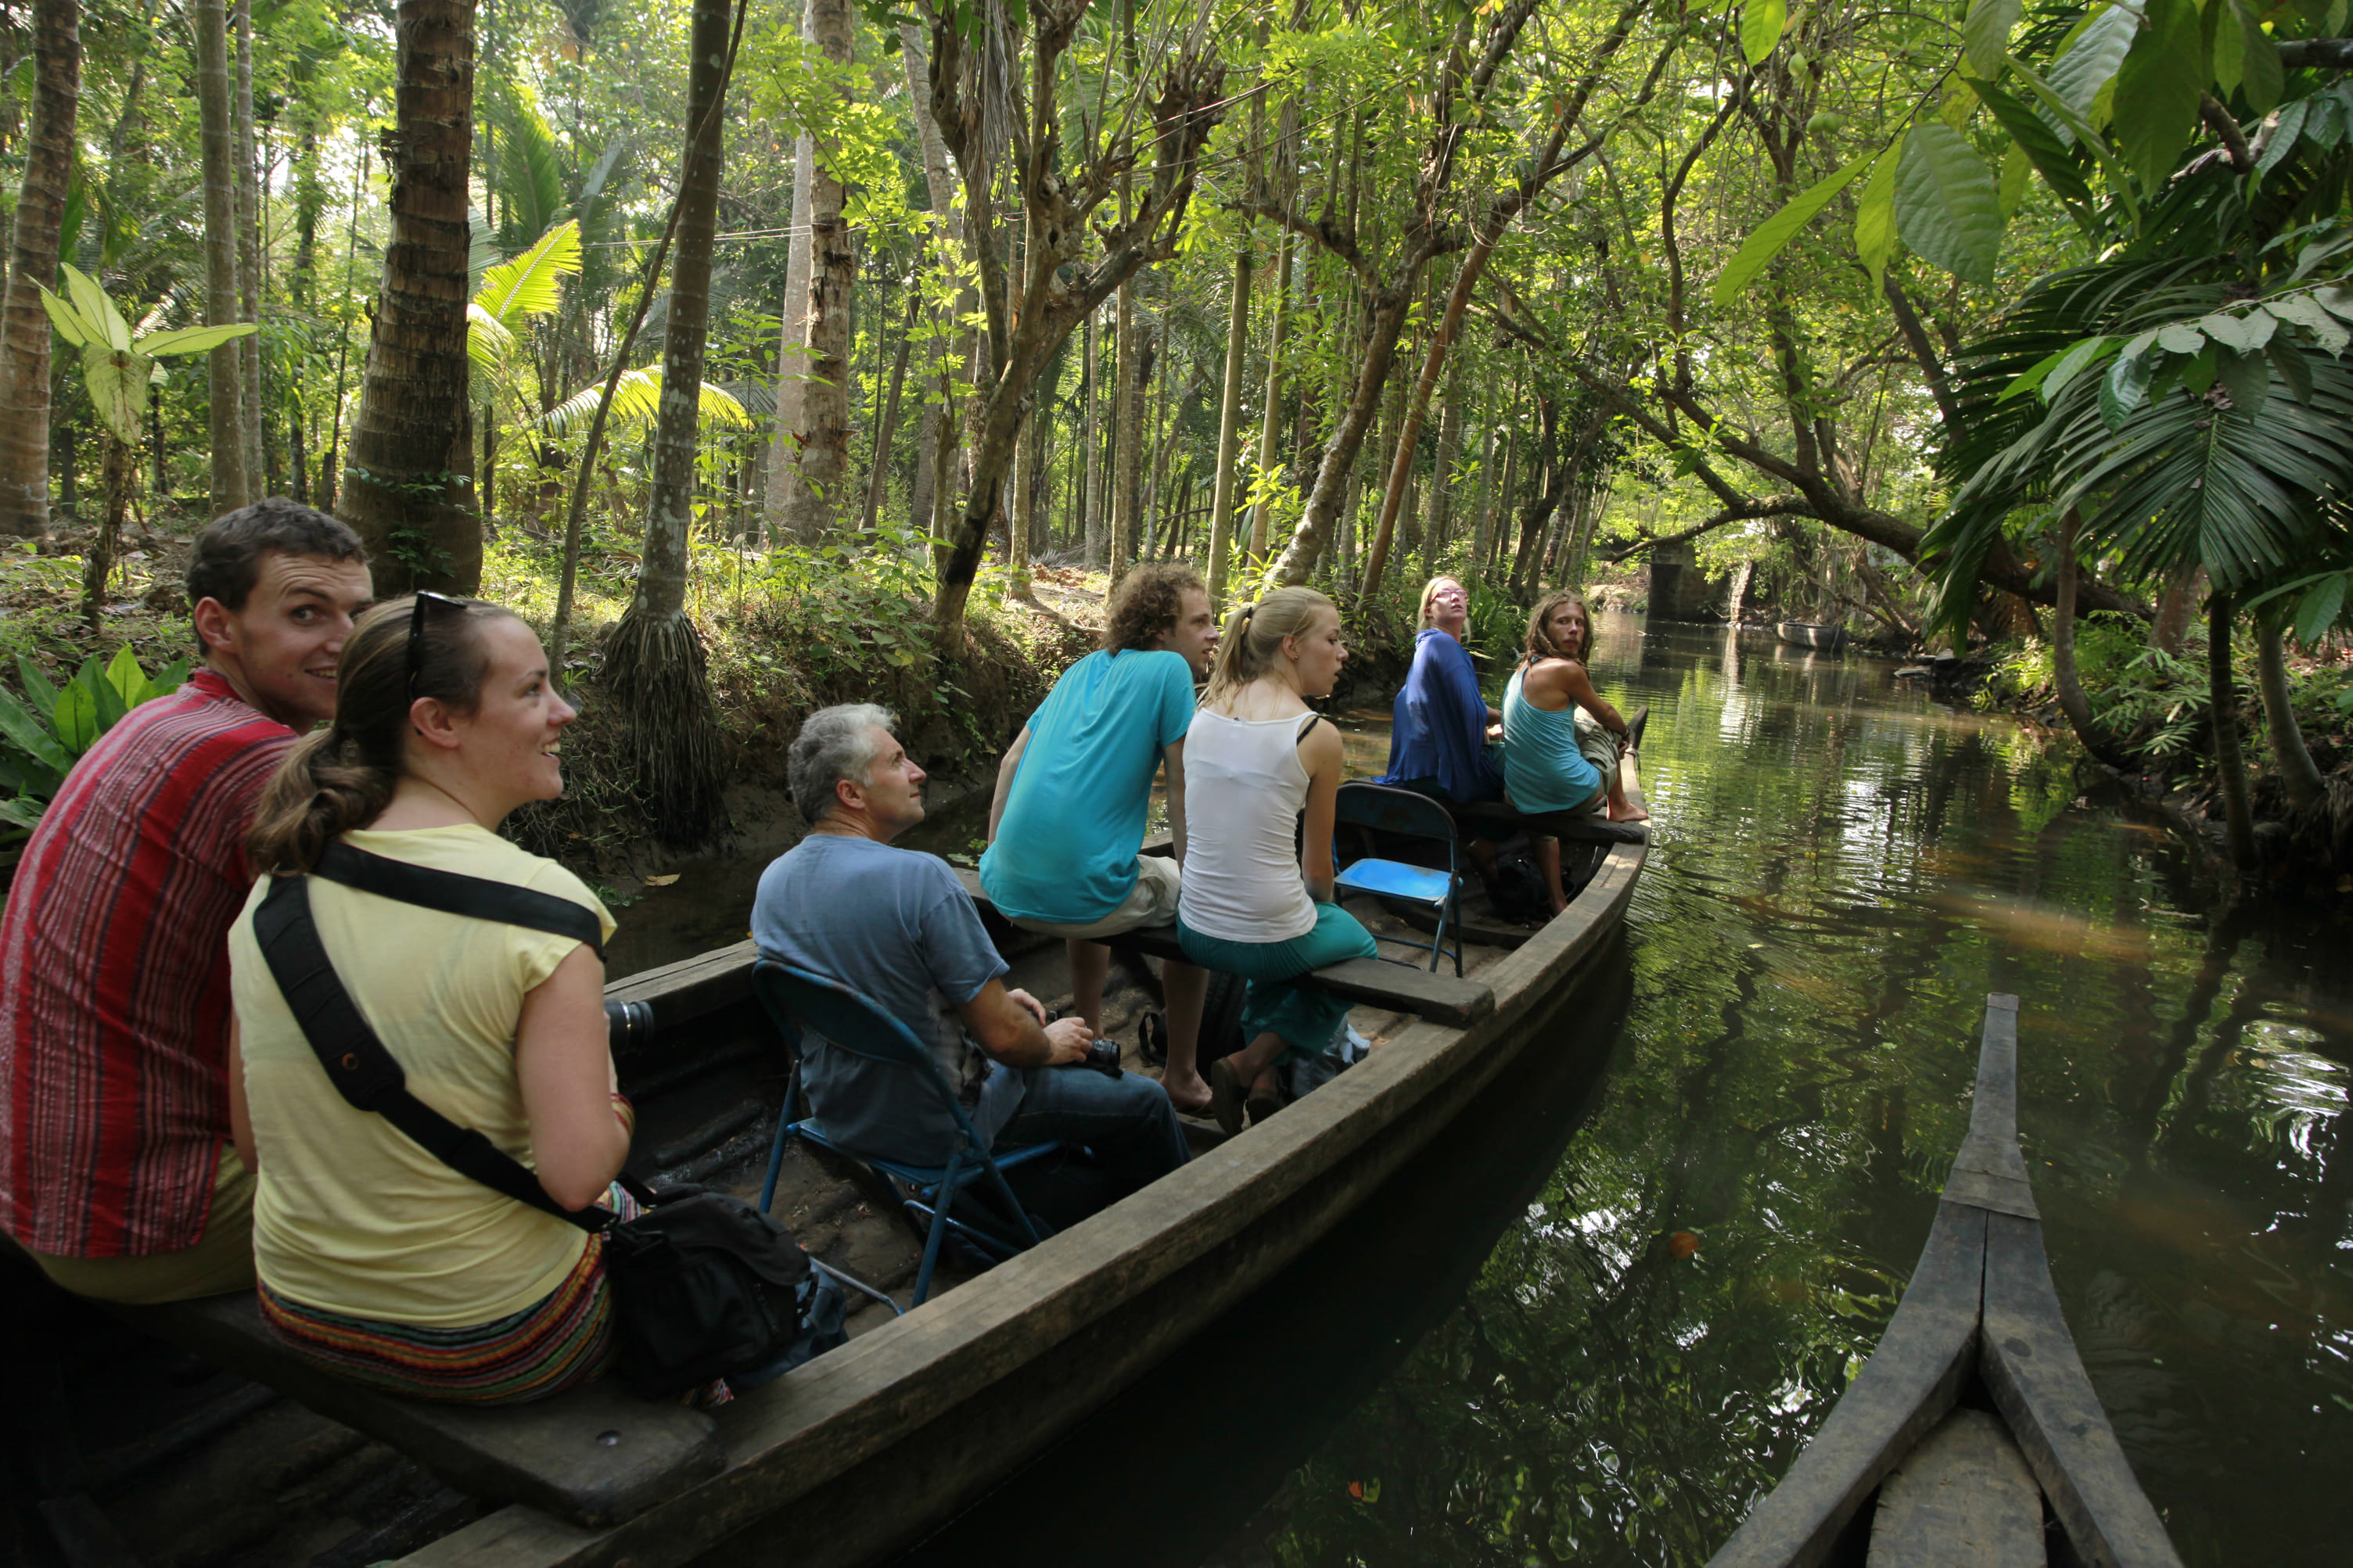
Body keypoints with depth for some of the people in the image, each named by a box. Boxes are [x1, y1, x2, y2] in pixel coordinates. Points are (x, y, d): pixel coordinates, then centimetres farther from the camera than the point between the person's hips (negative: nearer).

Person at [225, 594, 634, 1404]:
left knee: (613, 1205, 28)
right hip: (491, 1343, -6)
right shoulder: (538, 902, -24)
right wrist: (613, 1118, -6)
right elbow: (576, 1173, -27)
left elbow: (254, 1145, 4)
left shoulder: (276, 888, -5)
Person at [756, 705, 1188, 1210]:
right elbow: (1003, 1037, -26)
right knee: (1144, 1103, 9)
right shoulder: (920, 878, -29)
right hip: (936, 1128, -8)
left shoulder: (771, 882, -4)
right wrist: (1050, 1045, -3)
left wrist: (992, 1001, 12)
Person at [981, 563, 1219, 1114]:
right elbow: (1182, 793, -4)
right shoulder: (1168, 670, -3)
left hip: (1006, 886, 7)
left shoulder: (1084, 669, 17)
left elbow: (1011, 763, 20)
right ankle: (1180, 1077, 26)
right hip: (1079, 893, -7)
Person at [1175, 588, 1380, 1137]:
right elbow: (1318, 872, -5)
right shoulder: (1317, 735, -15)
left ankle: (1263, 1078, 33)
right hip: (1269, 942, -5)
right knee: (1360, 946, 29)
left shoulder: (1205, 711, -1)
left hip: (1196, 929, 5)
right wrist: (1320, 902, 19)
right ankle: (1252, 1063, 14)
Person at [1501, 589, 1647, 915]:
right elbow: (1606, 715, 3)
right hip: (1574, 797, -6)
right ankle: (1618, 809, 47)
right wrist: (1623, 732, 26)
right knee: (1604, 733, 19)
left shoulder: (1523, 668, 9)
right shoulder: (1567, 669, -15)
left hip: (1522, 800, 6)